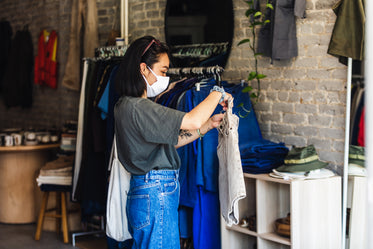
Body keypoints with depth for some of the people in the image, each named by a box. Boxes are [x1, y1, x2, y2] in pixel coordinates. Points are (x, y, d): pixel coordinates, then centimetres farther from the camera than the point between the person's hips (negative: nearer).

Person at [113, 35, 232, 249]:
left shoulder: (128, 105, 13)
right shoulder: (136, 107, -20)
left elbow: (171, 141, 17)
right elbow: (192, 121, -26)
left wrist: (209, 124, 12)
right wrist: (217, 93, -9)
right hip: (156, 195, -10)